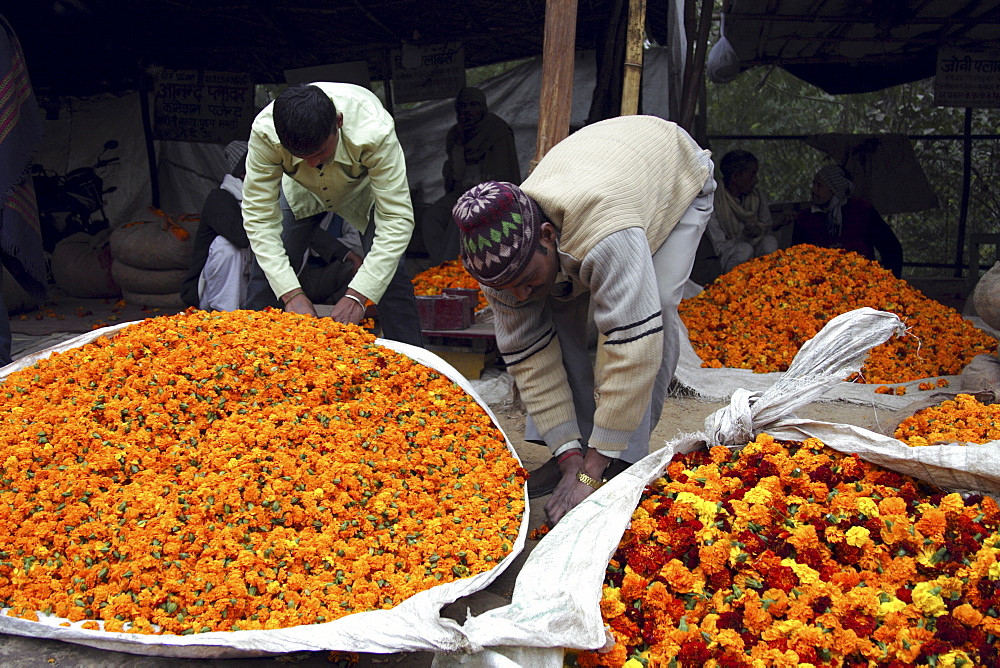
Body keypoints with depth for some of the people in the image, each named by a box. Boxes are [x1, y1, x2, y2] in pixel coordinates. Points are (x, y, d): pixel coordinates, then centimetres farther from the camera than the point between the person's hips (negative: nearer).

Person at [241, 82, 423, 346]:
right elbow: (259, 217, -30)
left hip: (365, 190, -1)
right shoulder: (264, 133, -36)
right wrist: (291, 293, -40)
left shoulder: (375, 131, -42)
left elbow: (396, 219, -40)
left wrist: (357, 296, -45)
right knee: (268, 270, -10)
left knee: (389, 274, -18)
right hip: (300, 191, 2)